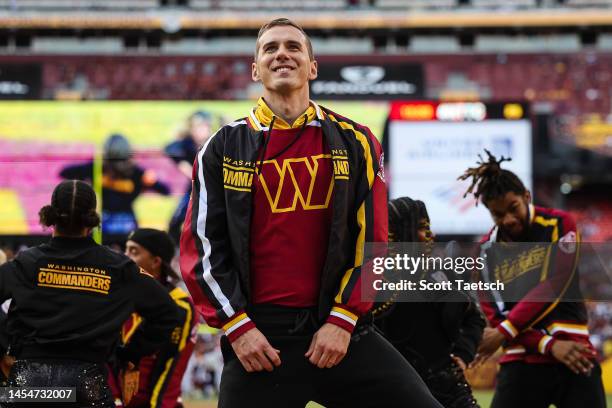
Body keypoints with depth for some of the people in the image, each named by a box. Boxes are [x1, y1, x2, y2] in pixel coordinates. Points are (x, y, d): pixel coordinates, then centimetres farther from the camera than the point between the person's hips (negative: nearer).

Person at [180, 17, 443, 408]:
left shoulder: (354, 142, 7)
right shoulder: (224, 148, 6)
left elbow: (370, 240, 4)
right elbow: (202, 245, 4)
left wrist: (343, 320, -5)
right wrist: (237, 326, -5)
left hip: (339, 329, 1)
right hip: (256, 337, 0)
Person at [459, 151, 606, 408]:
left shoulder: (560, 224, 0)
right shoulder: (485, 252, 5)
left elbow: (553, 286, -11)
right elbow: (495, 315, -1)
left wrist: (504, 331, -15)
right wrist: (549, 345, -14)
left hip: (576, 357, -1)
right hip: (521, 364, 1)